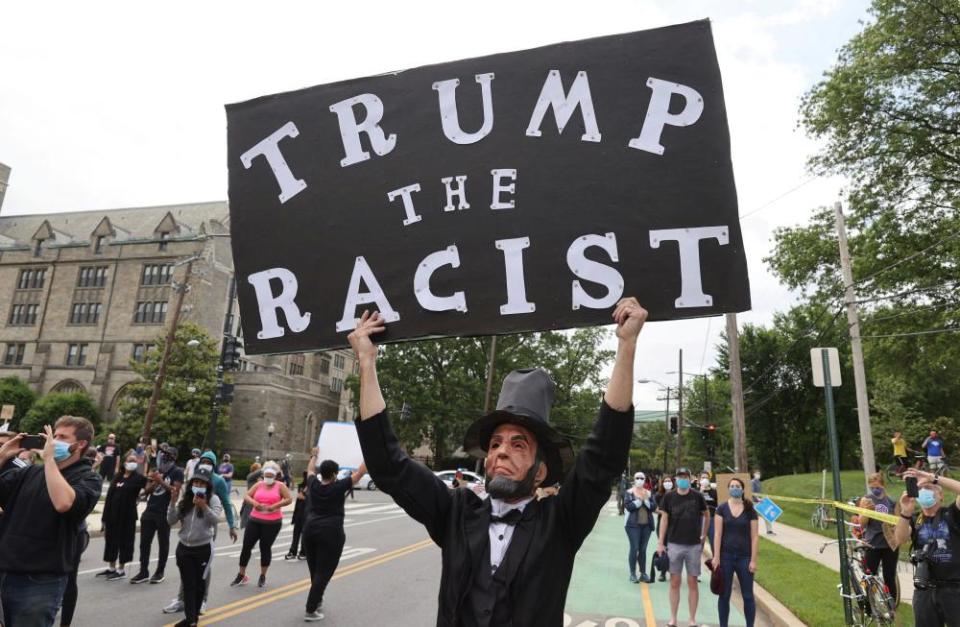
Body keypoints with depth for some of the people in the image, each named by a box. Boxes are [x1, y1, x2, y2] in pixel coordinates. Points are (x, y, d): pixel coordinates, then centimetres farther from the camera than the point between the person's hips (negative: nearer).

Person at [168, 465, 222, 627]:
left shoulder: (213, 499, -7)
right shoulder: (185, 499, 4)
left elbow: (215, 519, -20)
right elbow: (171, 521, -2)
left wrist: (204, 507, -36)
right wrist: (173, 501, -13)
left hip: (203, 548, -3)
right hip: (184, 547, 3)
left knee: (199, 583, 8)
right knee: (188, 584, 5)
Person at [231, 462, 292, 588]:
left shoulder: (280, 486, -1)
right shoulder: (258, 485, 8)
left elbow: (289, 499, -9)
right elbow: (246, 496, 6)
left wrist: (274, 506, -17)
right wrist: (254, 503, -13)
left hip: (272, 523, -3)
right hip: (255, 520, 3)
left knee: (265, 547, 5)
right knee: (246, 546, 2)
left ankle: (263, 576, 22)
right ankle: (241, 575, 19)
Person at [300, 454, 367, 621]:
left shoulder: (314, 485, 5)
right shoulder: (339, 487, -7)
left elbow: (310, 470, 27)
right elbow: (360, 472, -1)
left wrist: (314, 455, 43)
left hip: (310, 530, 6)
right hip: (331, 533, -6)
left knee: (315, 570, 19)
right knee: (323, 573, -1)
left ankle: (317, 600, 36)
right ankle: (310, 611, -3)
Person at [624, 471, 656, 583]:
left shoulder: (649, 493, 10)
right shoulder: (629, 492, 0)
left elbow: (654, 507, -1)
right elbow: (628, 506, -13)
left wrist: (645, 500, -15)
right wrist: (639, 500, -15)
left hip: (647, 525, 4)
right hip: (633, 524, -3)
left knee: (643, 549, 8)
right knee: (634, 548, -6)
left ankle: (643, 573, 16)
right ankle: (632, 574, 2)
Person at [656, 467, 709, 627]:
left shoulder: (697, 496, -2)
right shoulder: (669, 497, -1)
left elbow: (706, 516, 12)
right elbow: (664, 519, 0)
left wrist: (704, 535, 7)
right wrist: (660, 543, -2)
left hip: (694, 545, 0)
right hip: (674, 544, 0)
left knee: (692, 582, 6)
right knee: (674, 582, 6)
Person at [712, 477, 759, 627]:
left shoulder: (750, 510, 0)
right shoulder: (722, 509, -1)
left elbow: (754, 537, 0)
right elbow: (717, 534, -3)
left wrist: (753, 560, -5)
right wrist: (716, 557, -8)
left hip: (744, 557, 0)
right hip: (725, 557, 0)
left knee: (748, 595, 6)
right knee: (724, 595, 8)